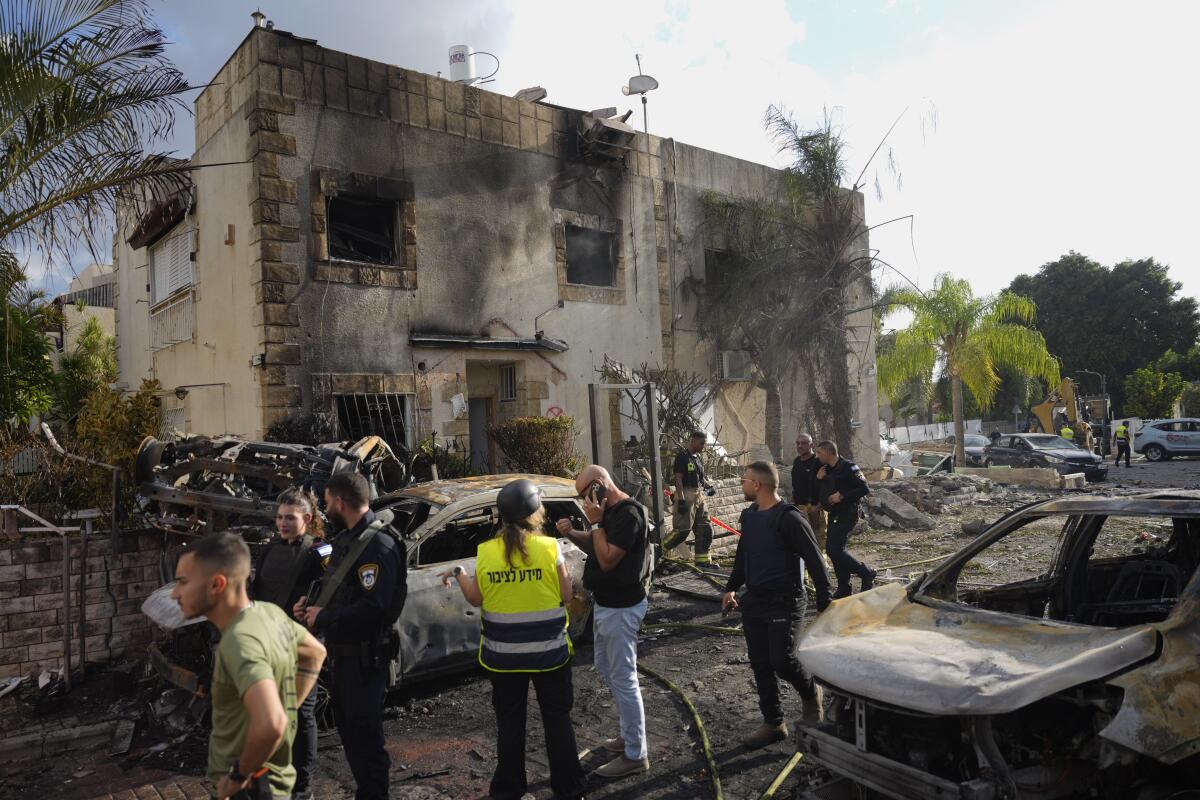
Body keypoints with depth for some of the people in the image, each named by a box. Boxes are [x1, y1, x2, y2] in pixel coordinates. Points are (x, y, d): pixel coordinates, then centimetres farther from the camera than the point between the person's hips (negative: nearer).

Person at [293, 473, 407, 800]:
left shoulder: (378, 545, -21)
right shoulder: (348, 539, 12)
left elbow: (373, 607, -29)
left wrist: (323, 618, -18)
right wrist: (312, 605, 1)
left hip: (364, 657, -10)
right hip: (343, 653, 10)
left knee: (365, 734, 1)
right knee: (348, 729, 21)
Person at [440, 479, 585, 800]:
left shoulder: (485, 552, -8)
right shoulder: (549, 547, -14)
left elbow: (476, 599, 2)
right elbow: (565, 595, -8)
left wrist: (458, 574, 17)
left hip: (503, 654, 2)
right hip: (549, 651, -1)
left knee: (509, 722, 16)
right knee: (557, 718, 14)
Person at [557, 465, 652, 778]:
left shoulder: (628, 513, -22)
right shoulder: (610, 511, 7)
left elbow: (607, 560, -24)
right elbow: (595, 547, 16)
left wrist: (596, 523, -20)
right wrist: (572, 533, -1)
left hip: (620, 608, -10)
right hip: (606, 603, 10)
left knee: (623, 679, -1)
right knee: (607, 671, 21)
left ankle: (635, 755, 10)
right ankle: (629, 735, 35)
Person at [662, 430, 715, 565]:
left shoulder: (697, 458, 14)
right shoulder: (682, 456, -12)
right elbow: (678, 479, -17)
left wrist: (707, 485, 5)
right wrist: (681, 500, -22)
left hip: (699, 496, 9)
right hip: (686, 495, -9)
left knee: (705, 528, 10)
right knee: (683, 529, -8)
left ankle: (703, 559, 19)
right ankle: (659, 550, 9)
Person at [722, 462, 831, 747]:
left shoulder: (789, 518, -15)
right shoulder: (749, 516, 10)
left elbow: (815, 561, -15)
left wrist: (824, 603, -17)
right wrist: (731, 587, 16)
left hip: (785, 603, -7)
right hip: (753, 602, 8)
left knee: (782, 661, -13)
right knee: (760, 665, 8)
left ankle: (810, 695, 18)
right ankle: (773, 723, 21)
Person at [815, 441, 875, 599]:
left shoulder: (848, 468, -13)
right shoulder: (826, 469, 11)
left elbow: (864, 489, -18)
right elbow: (820, 491, 21)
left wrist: (842, 496, -22)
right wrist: (818, 479, 1)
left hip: (847, 515, -9)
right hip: (834, 515, 9)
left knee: (835, 549, -14)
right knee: (831, 549, 8)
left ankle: (867, 573, 3)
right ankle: (844, 589, 18)